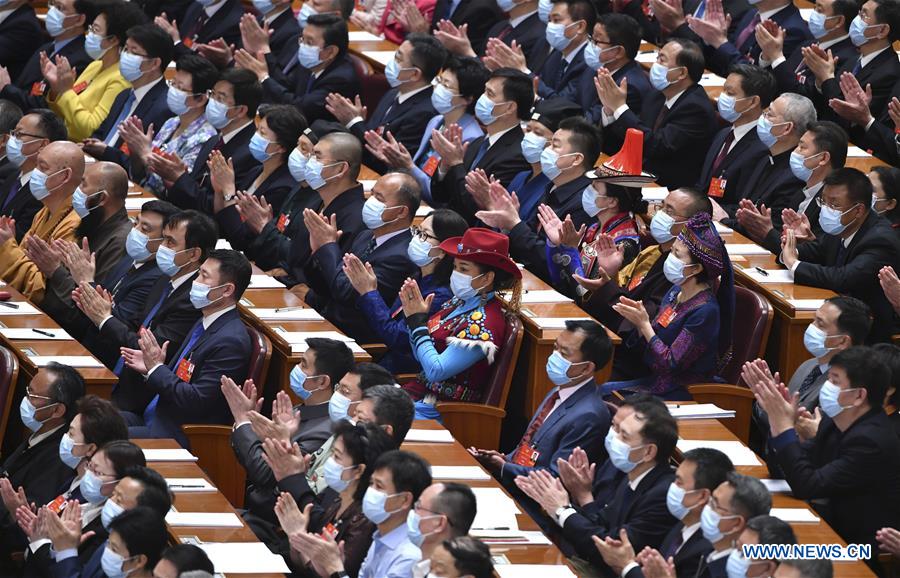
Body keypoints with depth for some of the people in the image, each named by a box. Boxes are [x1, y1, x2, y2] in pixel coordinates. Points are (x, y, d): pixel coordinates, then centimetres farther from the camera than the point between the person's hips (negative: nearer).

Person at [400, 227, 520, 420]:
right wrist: (415, 316, -3)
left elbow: (436, 371, -22)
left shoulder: (483, 322, -20)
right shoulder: (459, 303, 6)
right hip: (420, 391, 8)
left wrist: (418, 322, -13)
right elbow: (420, 358, 13)